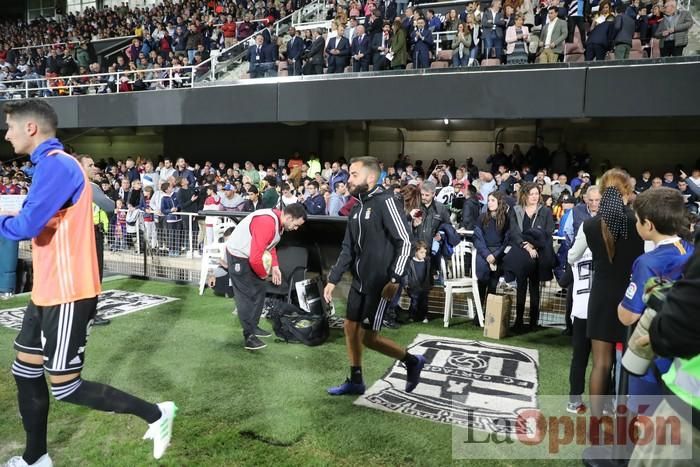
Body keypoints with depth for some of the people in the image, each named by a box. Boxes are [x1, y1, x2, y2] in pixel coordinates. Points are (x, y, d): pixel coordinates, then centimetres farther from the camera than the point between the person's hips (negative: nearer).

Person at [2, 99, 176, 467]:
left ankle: (155, 414, 10)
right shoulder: (51, 165, 15)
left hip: (67, 294, -10)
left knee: (64, 387, -2)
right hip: (49, 291, 10)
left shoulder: (56, 164, -17)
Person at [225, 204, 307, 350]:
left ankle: (253, 327, 27)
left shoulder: (279, 221, -1)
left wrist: (275, 267, 5)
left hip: (251, 256, 10)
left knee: (258, 291, 14)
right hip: (238, 256, -10)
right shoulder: (267, 223, -32)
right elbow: (255, 258, -32)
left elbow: (270, 245, 15)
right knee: (246, 296, -6)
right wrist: (263, 274, -14)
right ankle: (249, 336, 2)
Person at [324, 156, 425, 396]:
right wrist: (332, 280, 10)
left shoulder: (386, 201, -14)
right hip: (359, 281, 8)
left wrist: (394, 279, -24)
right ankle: (355, 381, 28)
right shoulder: (357, 208, 11)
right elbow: (348, 249, 14)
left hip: (379, 283, -8)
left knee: (368, 336, -3)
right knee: (350, 327, 12)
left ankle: (412, 361, 17)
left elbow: (404, 242, -17)